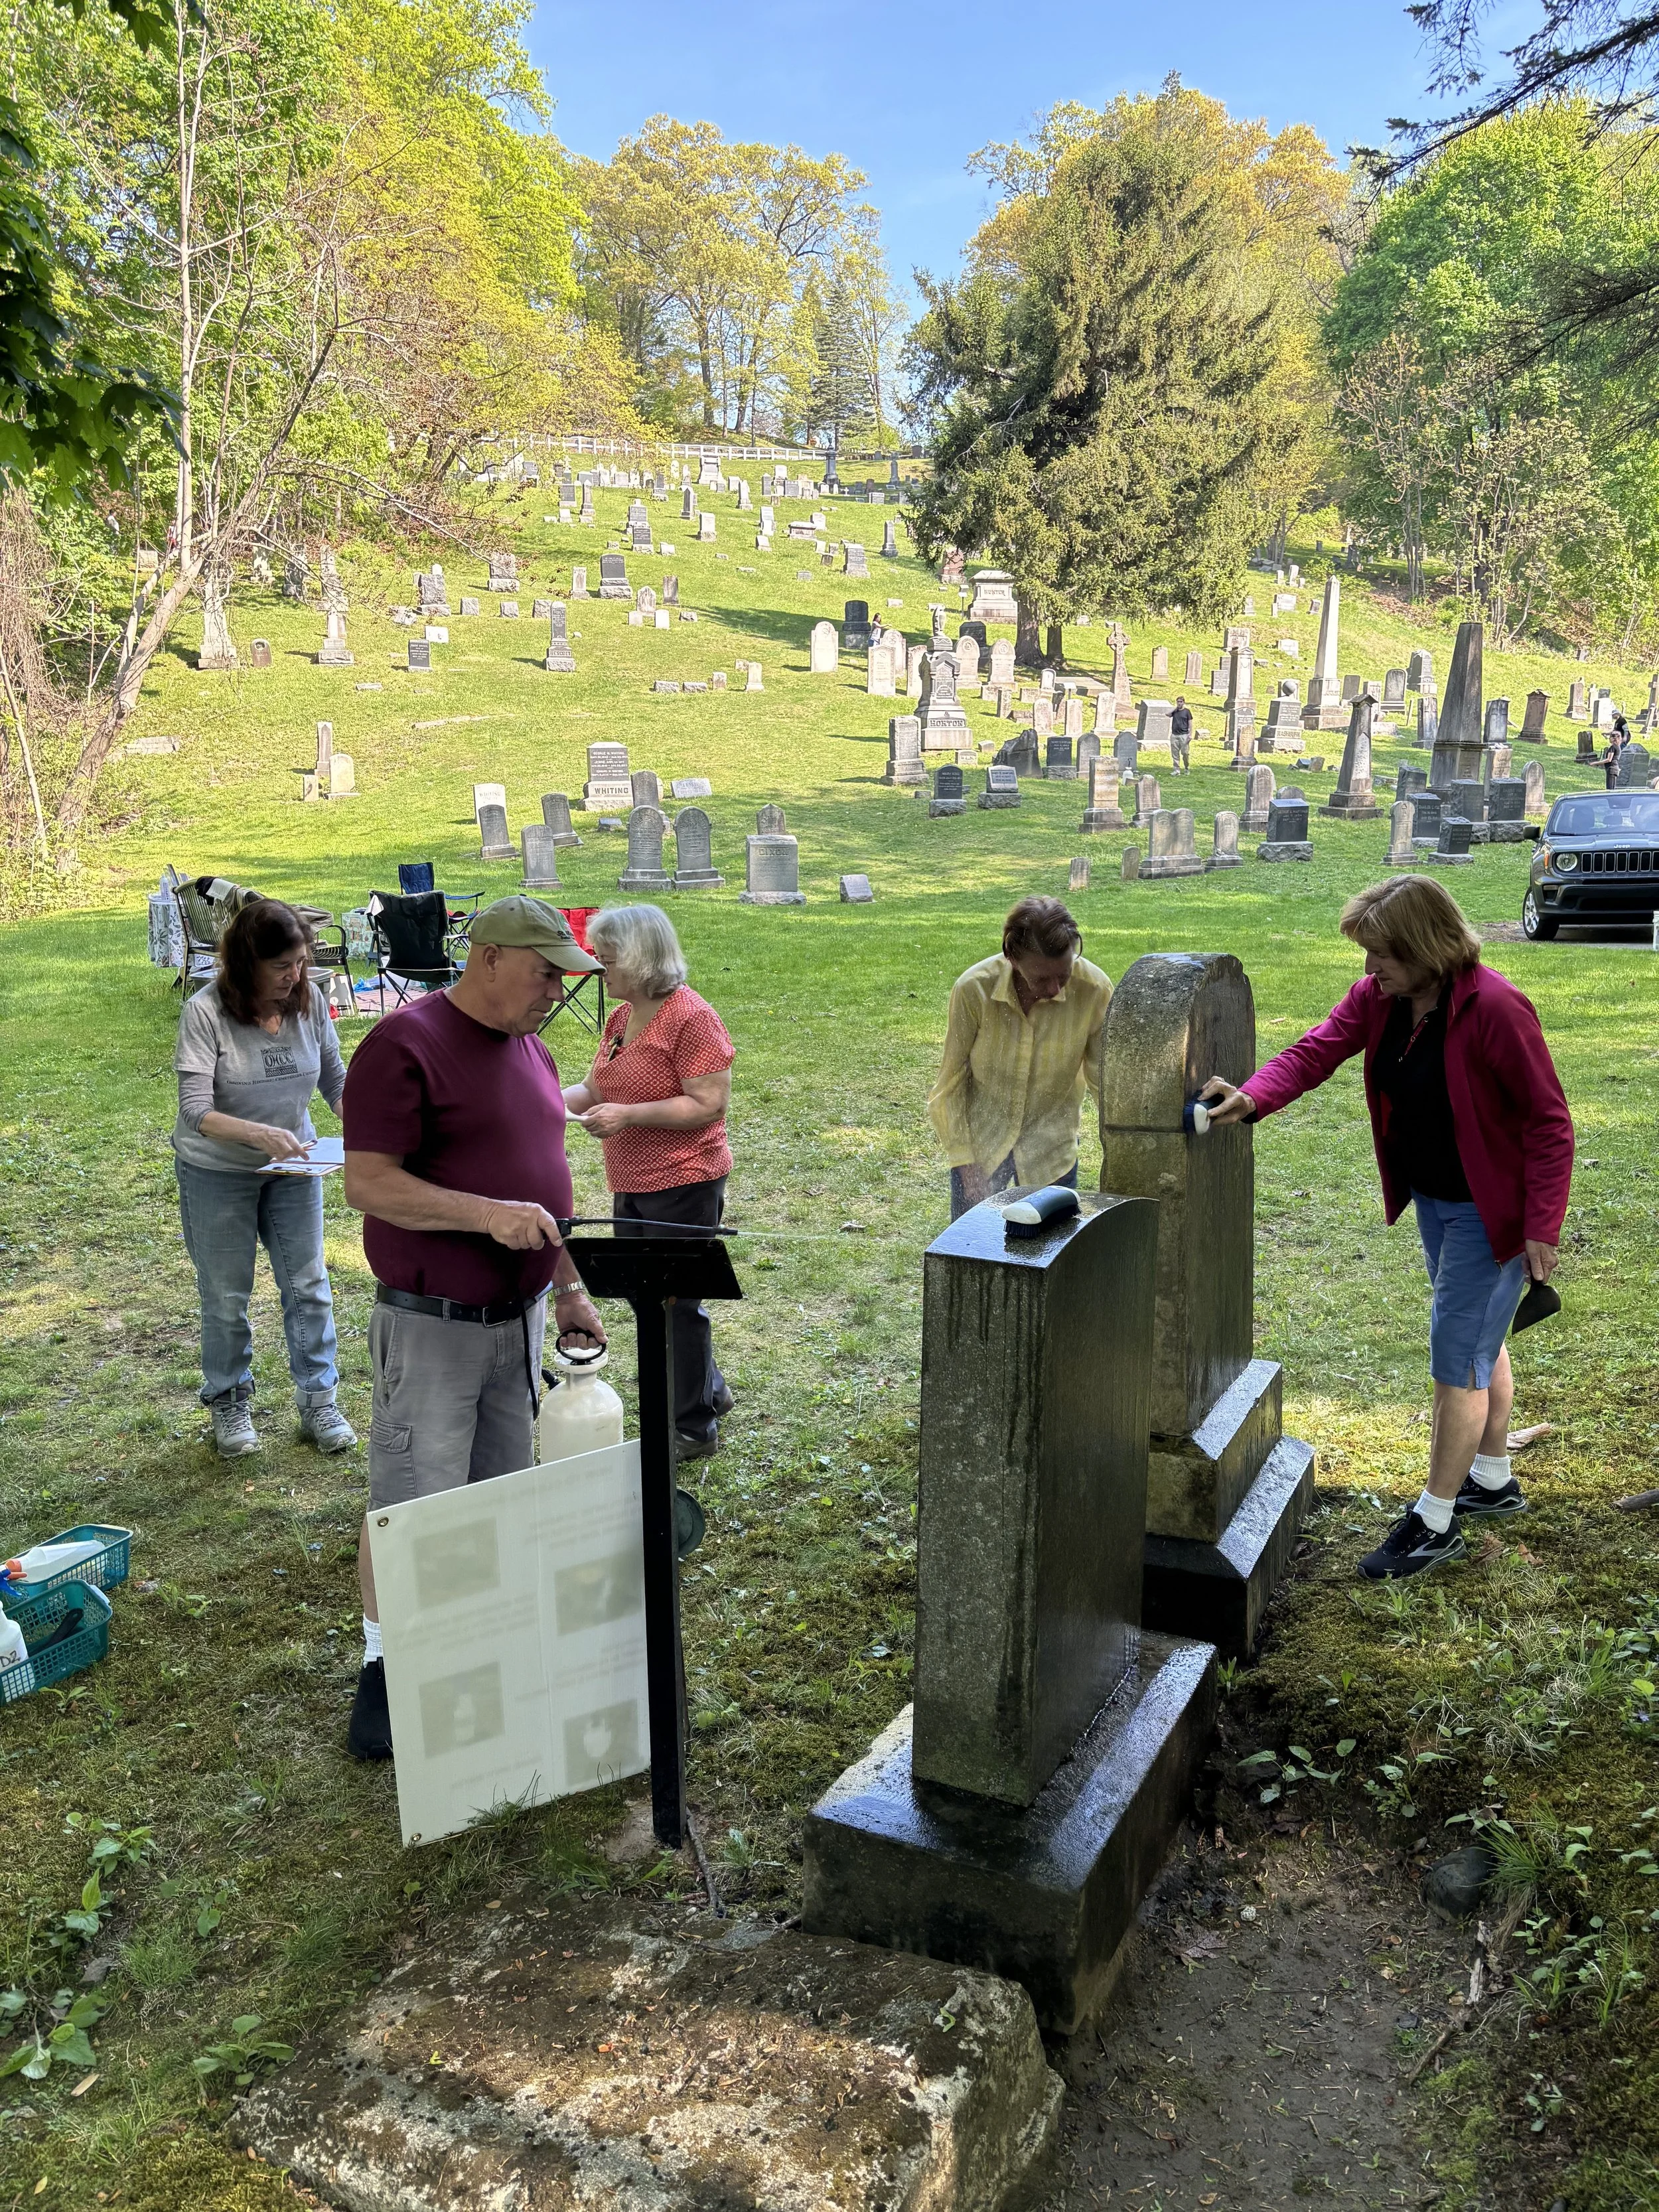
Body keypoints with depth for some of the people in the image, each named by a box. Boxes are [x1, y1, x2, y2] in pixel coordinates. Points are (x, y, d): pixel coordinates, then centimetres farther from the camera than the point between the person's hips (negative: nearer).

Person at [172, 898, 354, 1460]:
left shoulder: (309, 1000, -12)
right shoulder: (206, 1012, -23)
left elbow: (336, 1079, -1)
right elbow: (195, 1110, -28)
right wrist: (260, 1134, -44)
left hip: (293, 1164, 3)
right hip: (217, 1173, -3)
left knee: (308, 1285, 9)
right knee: (226, 1296, 11)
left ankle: (318, 1402, 25)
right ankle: (229, 1403, 33)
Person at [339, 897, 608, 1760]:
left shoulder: (530, 1051, 12)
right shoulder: (406, 1046, -14)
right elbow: (367, 1183, -19)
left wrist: (569, 1288, 16)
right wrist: (488, 1215, -28)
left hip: (517, 1317, 8)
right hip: (432, 1324, -7)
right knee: (411, 1505, 1)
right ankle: (382, 1668, 16)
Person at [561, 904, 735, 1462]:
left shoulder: (692, 1018, -17)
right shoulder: (621, 1018, 9)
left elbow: (709, 1104, -21)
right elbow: (597, 1088, 15)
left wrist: (629, 1115, -25)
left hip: (683, 1185, -9)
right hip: (631, 1186, 9)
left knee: (675, 1302, 1)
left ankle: (695, 1428, 18)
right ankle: (708, 1391, 38)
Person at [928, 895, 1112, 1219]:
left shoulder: (1094, 989, -21)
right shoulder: (973, 989, -23)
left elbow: (1104, 1076, -8)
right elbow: (951, 1083, -10)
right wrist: (966, 1162, -10)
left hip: (1051, 1148, 1)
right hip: (980, 1140, 0)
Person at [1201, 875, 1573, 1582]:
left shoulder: (1494, 1009, -26)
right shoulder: (1379, 997, -4)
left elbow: (1549, 1121, -21)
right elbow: (1317, 1050, -12)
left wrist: (1542, 1229, -20)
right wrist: (1253, 1096, -33)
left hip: (1490, 1209, -8)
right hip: (1432, 1199, 8)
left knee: (1458, 1359, -2)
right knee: (1480, 1341, 22)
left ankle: (1435, 1523, 11)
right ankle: (1493, 1480, 40)